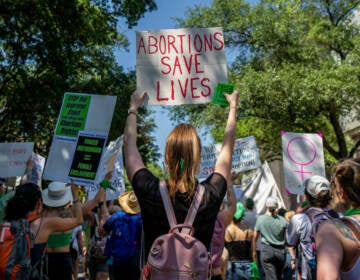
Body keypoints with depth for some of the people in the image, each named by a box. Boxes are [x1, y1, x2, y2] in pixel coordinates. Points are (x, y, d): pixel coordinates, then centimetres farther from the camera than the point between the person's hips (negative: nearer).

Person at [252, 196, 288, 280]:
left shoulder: (260, 219, -3)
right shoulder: (282, 220, 0)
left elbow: (255, 238, 2)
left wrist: (254, 252, 13)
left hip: (266, 250, -2)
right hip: (281, 251, 3)